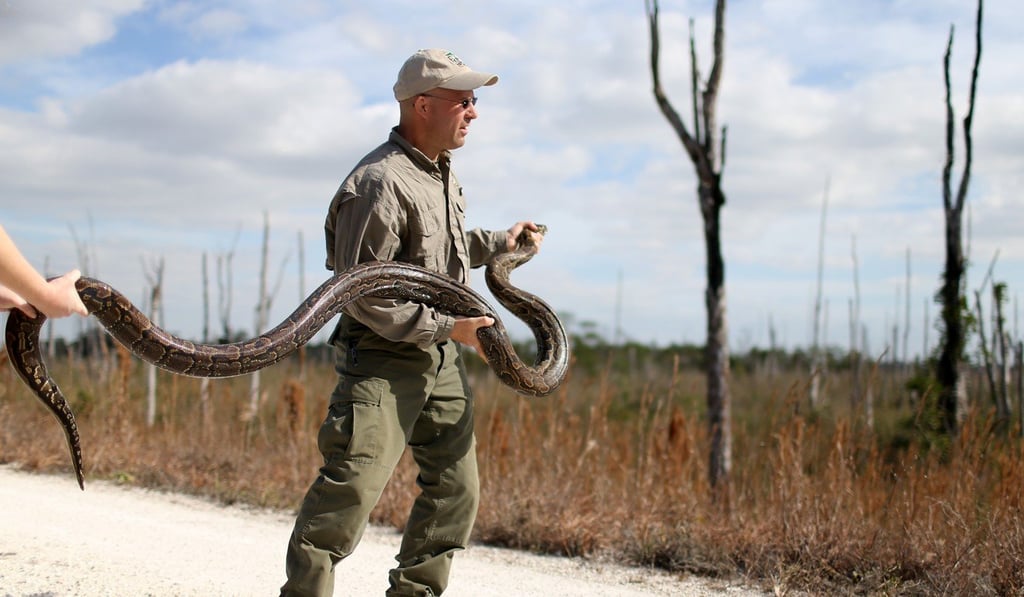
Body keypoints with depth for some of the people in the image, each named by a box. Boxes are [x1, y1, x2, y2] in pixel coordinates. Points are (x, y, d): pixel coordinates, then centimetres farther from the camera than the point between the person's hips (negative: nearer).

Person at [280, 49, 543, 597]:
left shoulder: (441, 171, 11)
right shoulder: (379, 183, -20)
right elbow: (362, 296, -22)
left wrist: (497, 243, 19)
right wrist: (448, 326, -19)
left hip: (440, 362, 9)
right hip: (382, 360, -9)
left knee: (456, 490, 13)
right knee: (351, 488, -14)